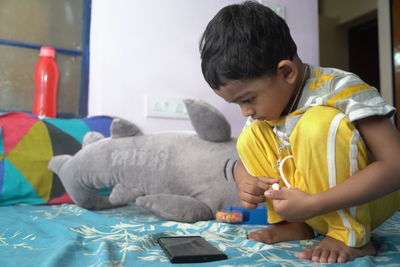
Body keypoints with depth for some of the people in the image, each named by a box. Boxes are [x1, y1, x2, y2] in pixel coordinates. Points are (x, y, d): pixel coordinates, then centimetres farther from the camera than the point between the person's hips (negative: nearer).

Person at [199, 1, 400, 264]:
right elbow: (244, 163, 8)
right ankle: (294, 225, -4)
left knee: (319, 122, -31)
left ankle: (351, 237, -17)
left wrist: (312, 205, -33)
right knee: (250, 137, -7)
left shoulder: (342, 89, -22)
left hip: (366, 201, -6)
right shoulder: (266, 103, -3)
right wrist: (245, 183, -17)